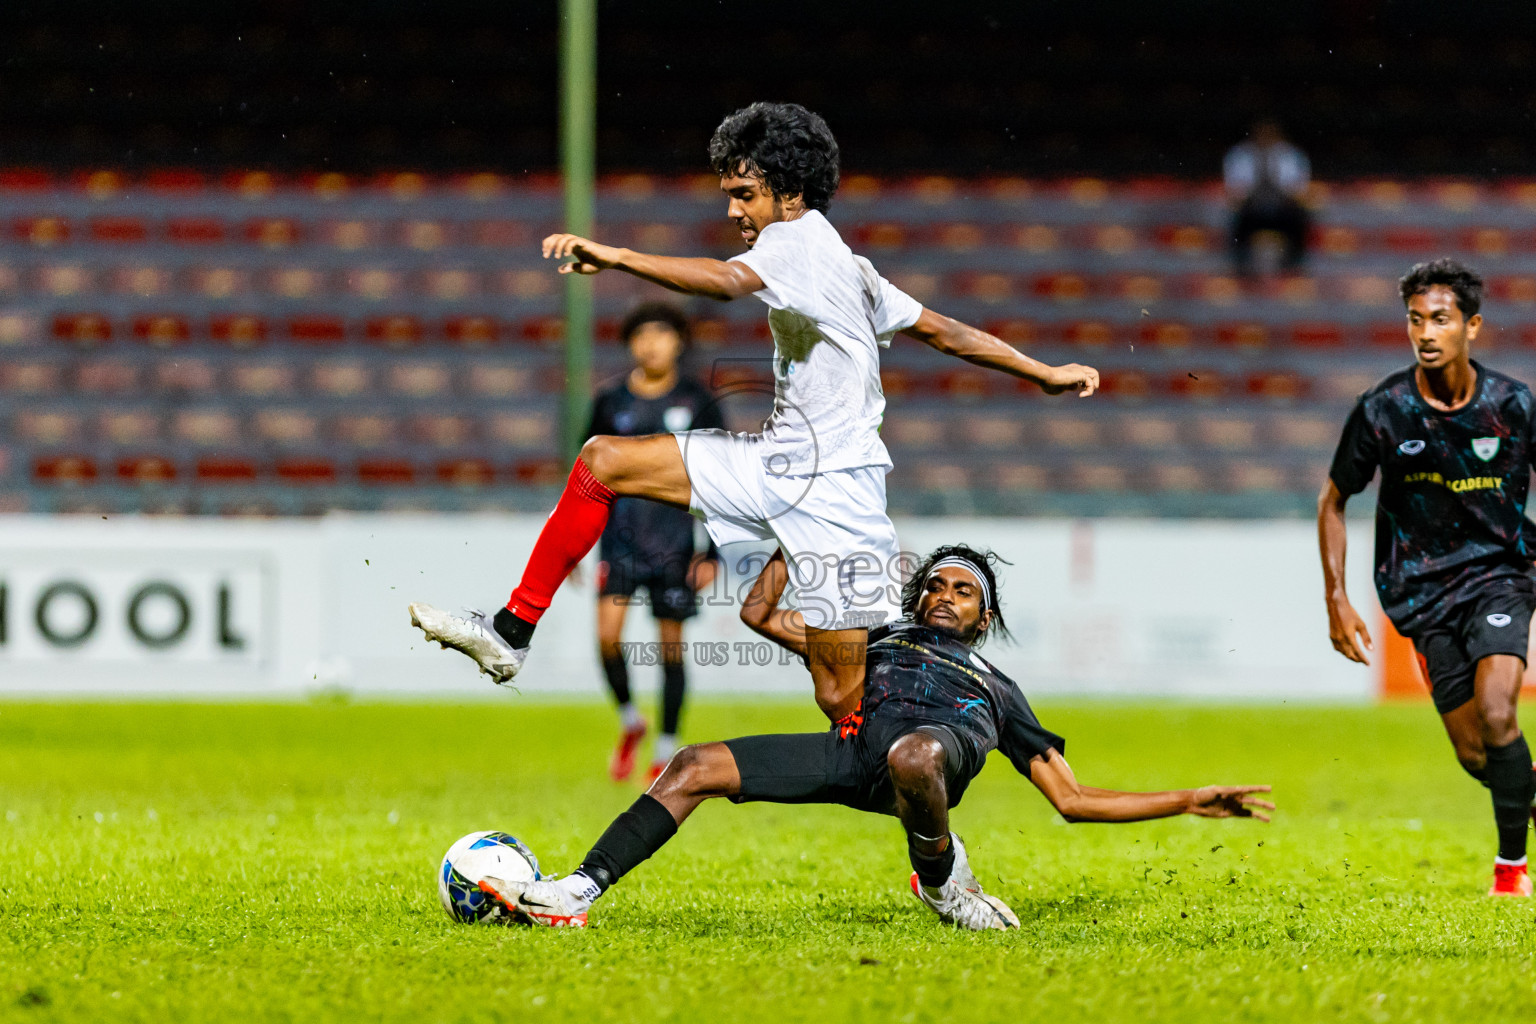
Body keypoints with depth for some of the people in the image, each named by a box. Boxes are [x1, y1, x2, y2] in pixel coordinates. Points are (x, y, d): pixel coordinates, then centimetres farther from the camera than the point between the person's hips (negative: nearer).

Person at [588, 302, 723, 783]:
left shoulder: (698, 403, 1)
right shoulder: (611, 403, 4)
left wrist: (712, 554, -2)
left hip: (674, 539, -1)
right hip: (620, 531, 1)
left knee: (671, 646, 2)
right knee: (607, 633, -14)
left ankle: (666, 752, 15)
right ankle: (629, 723, 11)